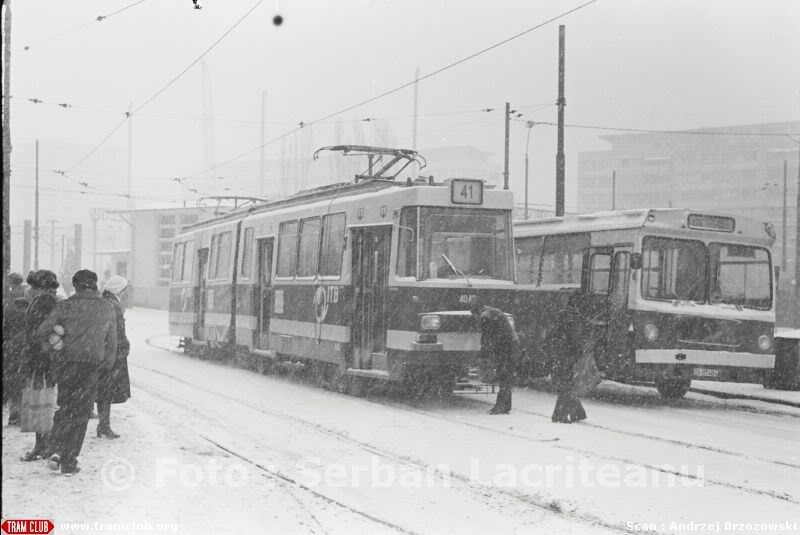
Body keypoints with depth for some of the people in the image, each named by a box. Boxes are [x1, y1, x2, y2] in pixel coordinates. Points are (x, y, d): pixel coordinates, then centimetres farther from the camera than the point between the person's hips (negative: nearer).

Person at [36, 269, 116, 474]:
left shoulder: (65, 306, -4)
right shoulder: (107, 308, 1)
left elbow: (41, 332, -5)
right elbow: (112, 341, 8)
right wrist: (109, 360, 23)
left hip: (67, 363, 0)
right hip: (92, 366, 0)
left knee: (64, 407, 16)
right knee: (81, 413, 8)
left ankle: (57, 450, -1)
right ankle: (69, 461, 7)